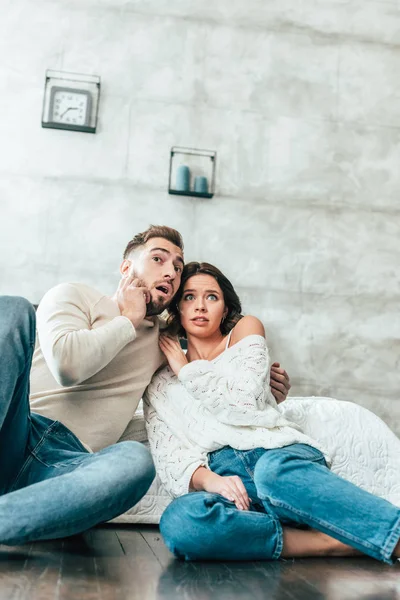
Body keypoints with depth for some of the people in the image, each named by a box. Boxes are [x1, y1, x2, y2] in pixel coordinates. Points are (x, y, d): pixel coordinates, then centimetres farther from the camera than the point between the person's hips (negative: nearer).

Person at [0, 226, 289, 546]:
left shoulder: (163, 339, 22)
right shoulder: (74, 296, 7)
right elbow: (67, 364, -14)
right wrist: (129, 320, 1)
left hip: (68, 463, 3)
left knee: (135, 460, -33)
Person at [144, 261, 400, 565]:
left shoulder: (245, 329, 18)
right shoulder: (160, 384, 22)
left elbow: (243, 403, 0)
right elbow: (167, 455, 5)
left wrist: (186, 369, 10)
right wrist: (206, 480, -16)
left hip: (278, 452, -1)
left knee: (273, 470, -40)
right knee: (178, 522, -35)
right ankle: (331, 542, -32)